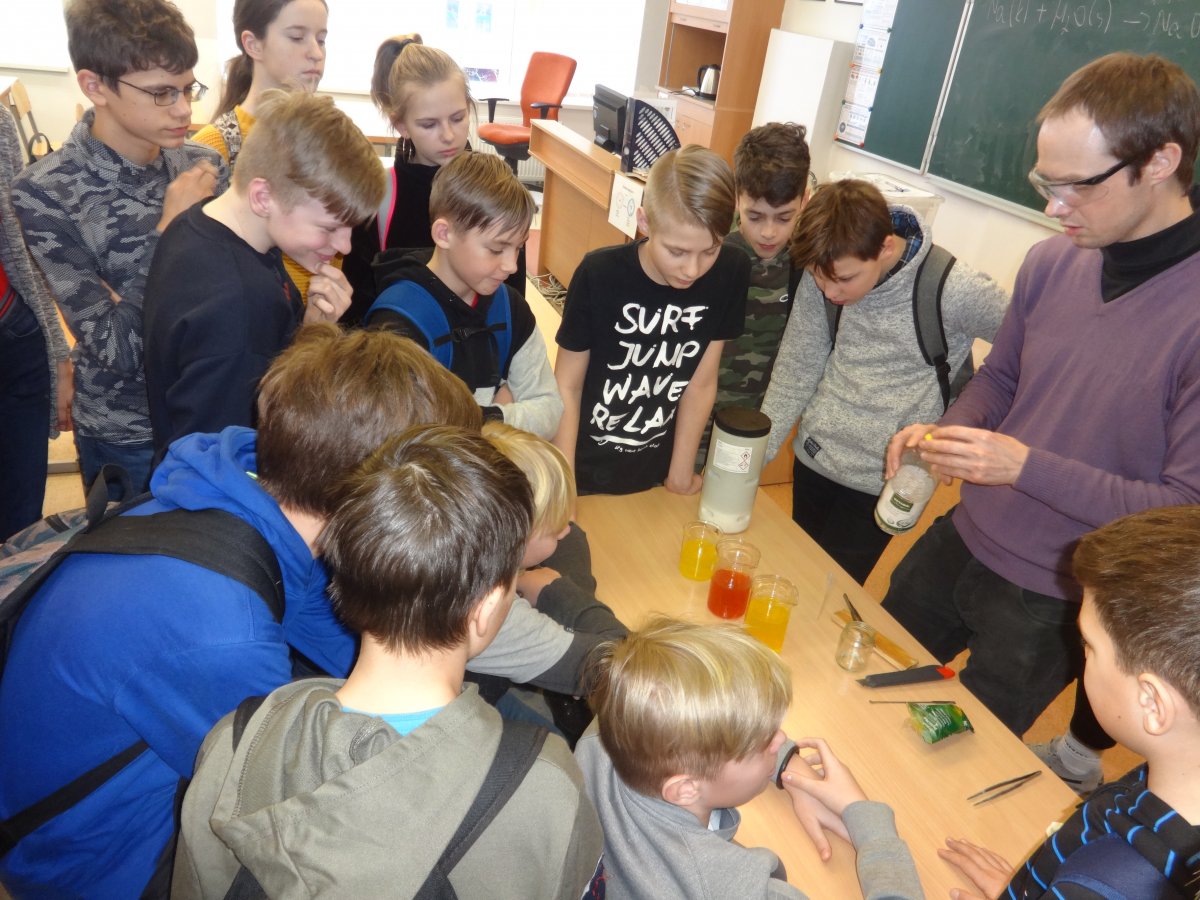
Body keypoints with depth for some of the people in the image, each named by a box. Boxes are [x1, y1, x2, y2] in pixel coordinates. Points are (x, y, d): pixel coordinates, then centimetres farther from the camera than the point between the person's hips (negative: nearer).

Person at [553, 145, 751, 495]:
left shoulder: (731, 273, -15)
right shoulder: (600, 274, -21)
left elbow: (701, 383, -6)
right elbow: (567, 386, -12)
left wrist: (680, 472, 1)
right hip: (587, 472, -2)